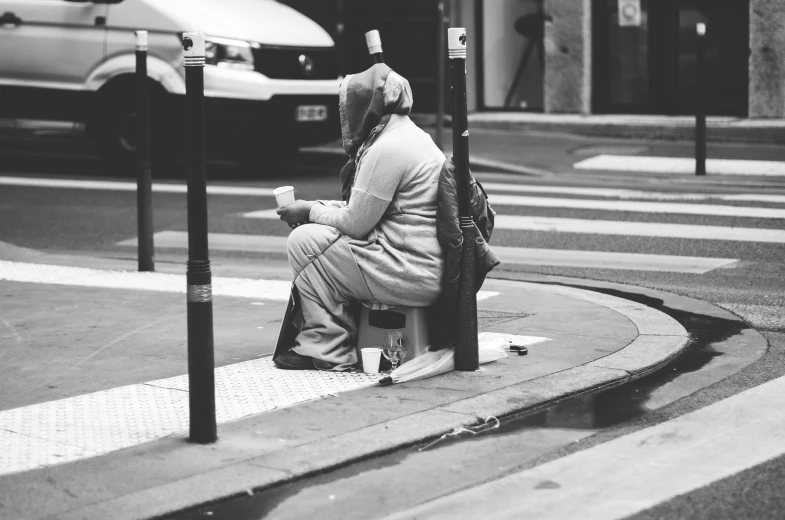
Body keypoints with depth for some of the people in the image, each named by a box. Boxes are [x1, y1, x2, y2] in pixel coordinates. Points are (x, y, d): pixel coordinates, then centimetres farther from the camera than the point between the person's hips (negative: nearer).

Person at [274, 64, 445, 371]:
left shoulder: (387, 149, -17)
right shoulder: (411, 136, 17)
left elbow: (355, 223, -15)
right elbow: (361, 210, 22)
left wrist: (311, 211, 1)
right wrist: (316, 208, 12)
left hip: (412, 276, -10)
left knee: (304, 240, -7)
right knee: (312, 235, 17)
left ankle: (328, 350, -4)